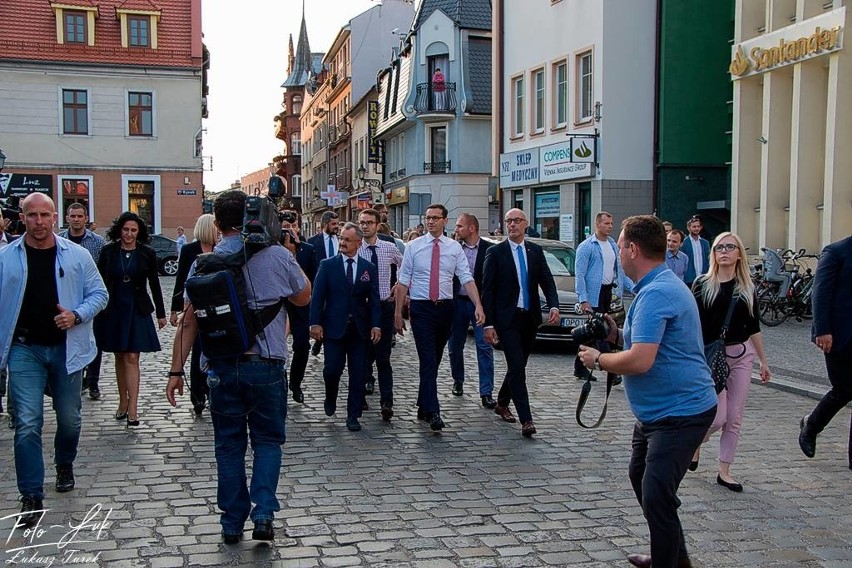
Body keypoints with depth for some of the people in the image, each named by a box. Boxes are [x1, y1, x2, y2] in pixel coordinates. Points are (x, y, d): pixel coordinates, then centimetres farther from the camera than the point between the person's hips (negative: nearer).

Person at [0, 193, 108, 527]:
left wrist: (77, 315, -14)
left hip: (67, 347, 1)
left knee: (69, 419, 13)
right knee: (27, 424, -7)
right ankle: (31, 496, 2)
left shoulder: (77, 255, -1)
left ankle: (64, 466, 43)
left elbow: (99, 294, 3)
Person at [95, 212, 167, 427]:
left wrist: (161, 313, 6)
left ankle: (132, 408, -10)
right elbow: (100, 282, 4)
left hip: (137, 310, -2)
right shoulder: (108, 251, 1)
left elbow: (154, 284, 5)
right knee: (119, 357, 10)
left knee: (132, 358, -8)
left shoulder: (147, 254, -1)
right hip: (112, 310, 2)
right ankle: (123, 402, 22)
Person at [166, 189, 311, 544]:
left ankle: (232, 524, 19)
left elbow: (188, 320, -1)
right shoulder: (277, 255, -6)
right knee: (267, 440, 14)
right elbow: (303, 298, 10)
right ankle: (264, 514, -1)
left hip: (222, 368, 1)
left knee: (229, 444, 13)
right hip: (266, 365, -1)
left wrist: (176, 370, 4)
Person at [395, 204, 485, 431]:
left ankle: (423, 407, 25)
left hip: (445, 308, 3)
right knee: (428, 360, -11)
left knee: (434, 360, 12)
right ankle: (433, 412, -15)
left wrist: (478, 306, -17)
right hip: (421, 308, -3)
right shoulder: (413, 246, 1)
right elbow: (403, 281, 1)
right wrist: (398, 312, -2)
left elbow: (467, 279, -4)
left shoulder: (454, 248, 4)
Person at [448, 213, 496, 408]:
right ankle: (458, 381, 34)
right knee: (455, 346, 13)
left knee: (484, 347, -6)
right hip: (458, 302, 3)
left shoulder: (489, 249, -5)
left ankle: (486, 392, -3)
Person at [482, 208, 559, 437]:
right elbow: (487, 290, -6)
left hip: (530, 318, 5)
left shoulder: (536, 251, 8)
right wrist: (488, 324, -11)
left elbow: (547, 281, 5)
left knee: (518, 366, 15)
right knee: (517, 367, -10)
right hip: (507, 319, -5)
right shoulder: (495, 252, -4)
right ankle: (526, 419, -9)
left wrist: (554, 306, -15)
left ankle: (502, 403, 35)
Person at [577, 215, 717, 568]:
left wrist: (598, 359, -14)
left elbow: (640, 361, -31)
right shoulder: (662, 285, 12)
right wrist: (618, 336, 8)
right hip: (658, 410, 12)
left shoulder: (656, 294, -23)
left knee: (656, 496, -11)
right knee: (641, 478, 24)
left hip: (679, 414, -12)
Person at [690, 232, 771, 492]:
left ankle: (724, 471, 16)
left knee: (734, 418, 5)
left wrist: (763, 361, 13)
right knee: (717, 417, -7)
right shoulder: (703, 284, -4)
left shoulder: (747, 288, 7)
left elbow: (753, 327, 13)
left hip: (741, 355, 4)